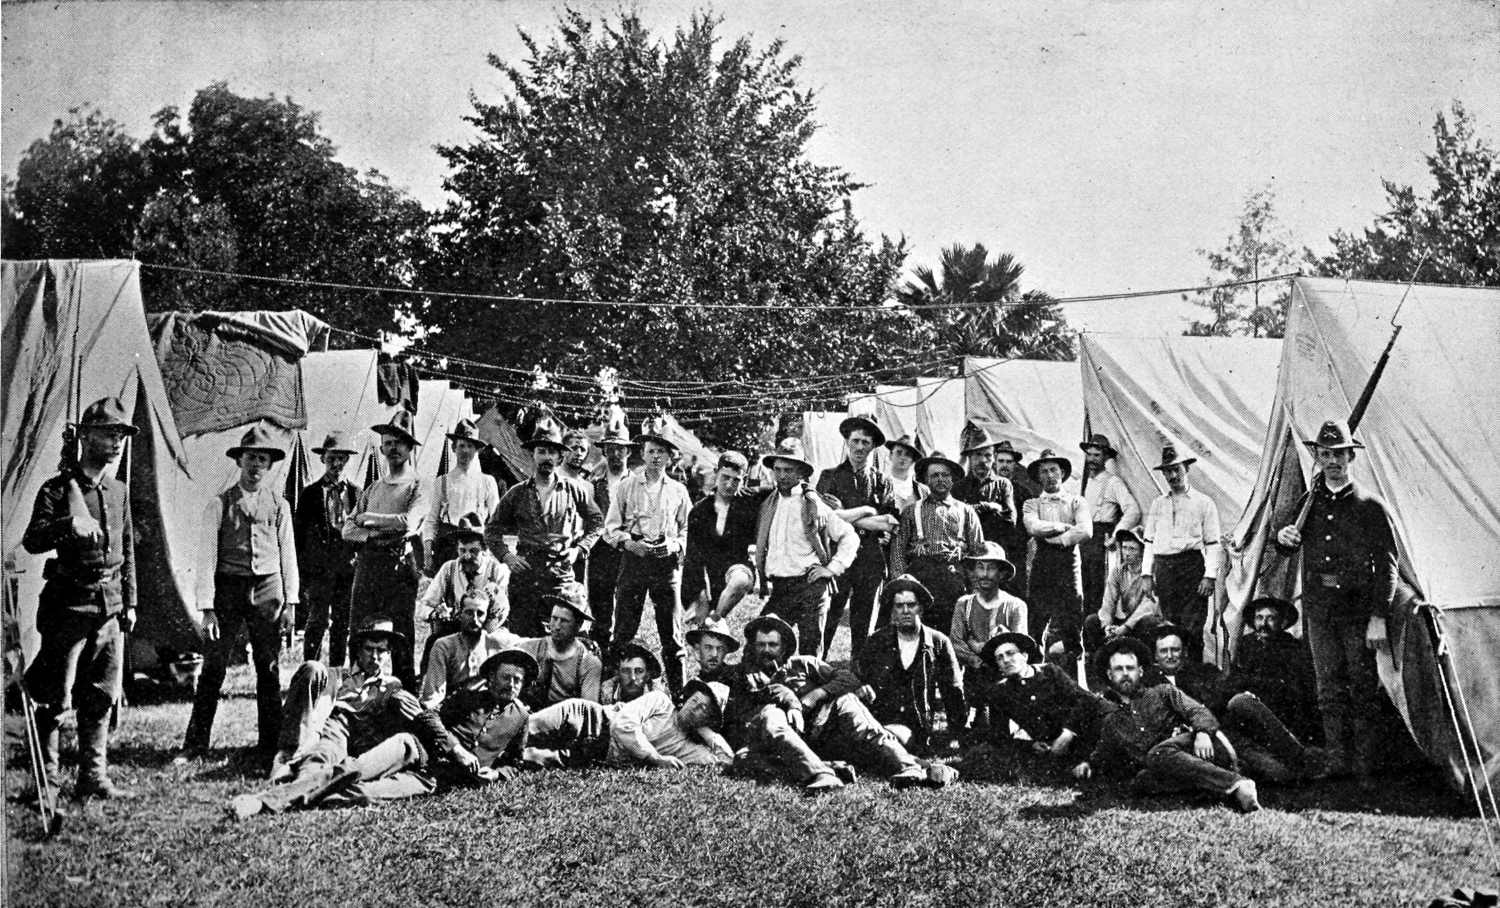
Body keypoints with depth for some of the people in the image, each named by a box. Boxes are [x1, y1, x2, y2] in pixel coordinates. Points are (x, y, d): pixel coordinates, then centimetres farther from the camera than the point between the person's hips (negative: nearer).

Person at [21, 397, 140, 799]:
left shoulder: (119, 491, 13)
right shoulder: (58, 489, -5)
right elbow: (31, 541, -17)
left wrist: (129, 601, 15)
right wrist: (67, 525, -34)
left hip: (110, 607, 6)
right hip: (69, 604, -5)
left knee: (102, 697, 7)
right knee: (56, 698, -2)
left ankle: (93, 777, 14)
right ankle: (44, 778, 10)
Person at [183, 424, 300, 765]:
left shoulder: (279, 505, 9)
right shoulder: (221, 503, 2)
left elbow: (288, 554, 9)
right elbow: (207, 556, -2)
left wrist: (291, 601, 1)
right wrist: (207, 607, -8)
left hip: (268, 589, 2)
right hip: (229, 587, -2)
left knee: (269, 670, 5)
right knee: (213, 667, -3)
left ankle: (269, 746, 13)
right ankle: (195, 745, 5)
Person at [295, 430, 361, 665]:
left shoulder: (355, 492, 10)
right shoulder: (310, 492, 4)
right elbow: (298, 532, 4)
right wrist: (301, 570, -2)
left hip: (348, 567, 3)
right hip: (319, 568, -2)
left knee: (343, 624, 6)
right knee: (317, 621, -7)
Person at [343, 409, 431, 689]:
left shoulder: (417, 487, 4)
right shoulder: (372, 489, 21)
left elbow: (408, 522, -14)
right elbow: (347, 530, 13)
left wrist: (369, 519, -2)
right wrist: (375, 533, -7)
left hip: (399, 567, -5)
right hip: (367, 566, 5)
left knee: (400, 639, -6)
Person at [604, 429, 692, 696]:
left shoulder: (678, 490, 13)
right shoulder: (626, 486, 10)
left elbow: (688, 529, 14)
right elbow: (611, 527, 7)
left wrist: (675, 544, -5)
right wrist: (627, 542, -10)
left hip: (667, 562, 1)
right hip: (633, 558, -1)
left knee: (672, 631, 0)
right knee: (624, 628, -3)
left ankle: (678, 691, 5)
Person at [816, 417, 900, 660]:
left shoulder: (881, 481, 13)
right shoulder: (830, 477, 8)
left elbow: (888, 523, 2)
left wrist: (847, 516, -8)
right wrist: (866, 511, -6)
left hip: (871, 560, 2)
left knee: (862, 622, 8)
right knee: (827, 618, -7)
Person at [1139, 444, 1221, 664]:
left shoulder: (1203, 503, 4)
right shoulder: (1157, 504, 17)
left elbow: (1213, 544, -1)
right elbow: (1149, 541, 16)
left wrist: (1210, 576, -10)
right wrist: (1147, 574, 8)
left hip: (1191, 565, -4)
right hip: (1163, 569, 4)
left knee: (1192, 627, -9)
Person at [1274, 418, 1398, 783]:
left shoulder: (1370, 506, -2)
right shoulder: (1308, 504, 11)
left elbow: (1387, 564, -4)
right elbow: (1286, 549, 21)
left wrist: (1379, 617, -12)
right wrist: (1283, 537, -6)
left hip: (1358, 608, -4)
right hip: (1319, 608, 4)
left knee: (1363, 689, -1)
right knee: (1329, 689, 7)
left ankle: (1366, 773, 4)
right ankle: (1336, 765, 12)